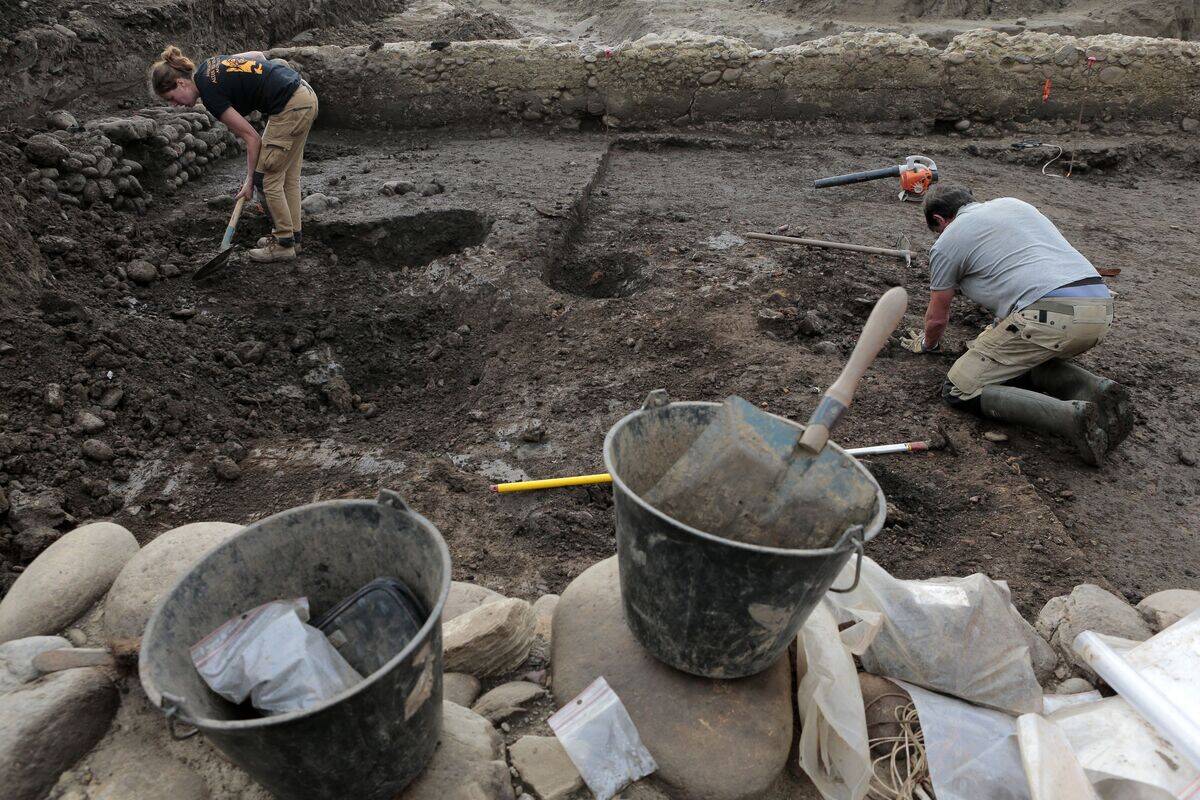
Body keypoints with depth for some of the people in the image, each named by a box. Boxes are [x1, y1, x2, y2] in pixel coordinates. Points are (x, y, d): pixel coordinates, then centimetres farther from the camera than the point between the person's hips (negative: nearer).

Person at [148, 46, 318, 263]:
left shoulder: (210, 92, -11)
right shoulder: (208, 67, 11)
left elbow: (252, 138, -10)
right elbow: (257, 54, 20)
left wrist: (250, 180, -1)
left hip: (290, 108, -9)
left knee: (267, 179, 2)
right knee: (288, 176, 16)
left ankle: (283, 244, 10)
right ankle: (292, 235, 25)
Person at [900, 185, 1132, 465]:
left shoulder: (947, 241, 10)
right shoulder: (1014, 203, 30)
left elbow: (937, 318, 20)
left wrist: (927, 344, 43)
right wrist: (1001, 329, 54)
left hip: (1050, 316, -8)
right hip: (1101, 309, 8)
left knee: (960, 390, 0)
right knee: (1026, 360, 33)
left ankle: (1070, 416, -17)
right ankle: (1095, 388, 5)